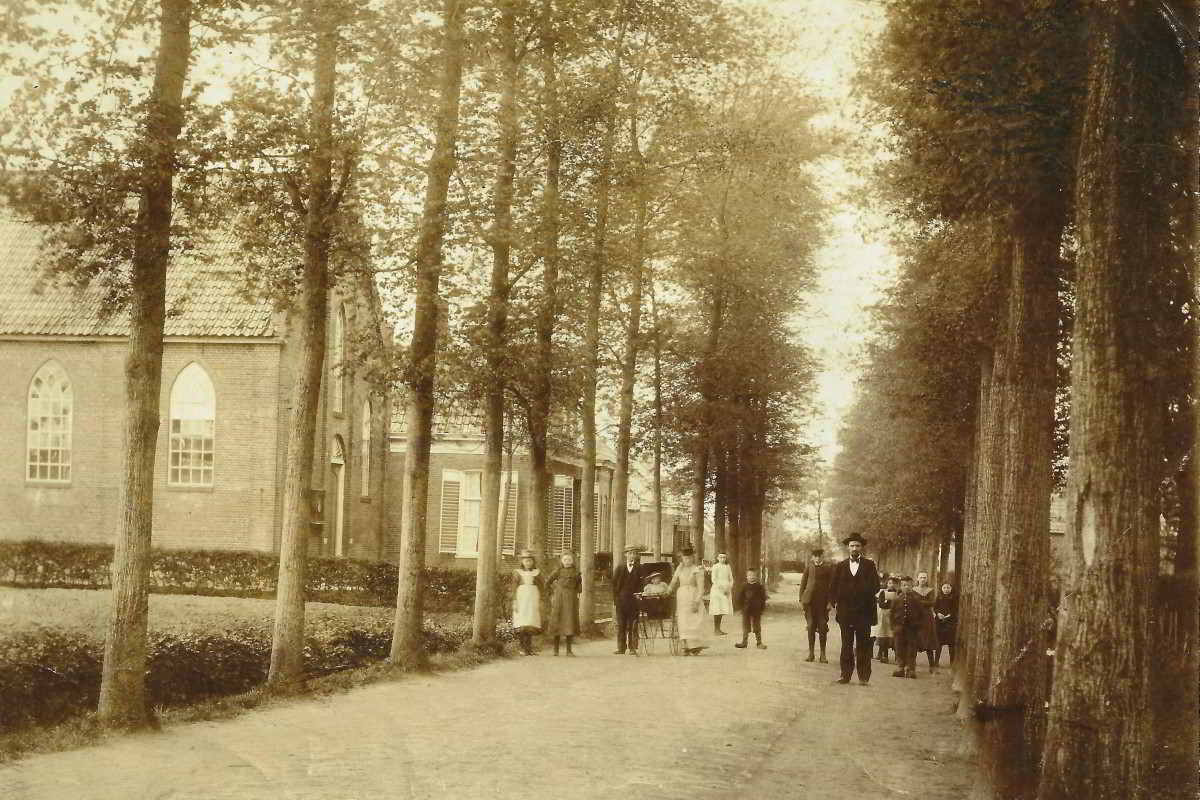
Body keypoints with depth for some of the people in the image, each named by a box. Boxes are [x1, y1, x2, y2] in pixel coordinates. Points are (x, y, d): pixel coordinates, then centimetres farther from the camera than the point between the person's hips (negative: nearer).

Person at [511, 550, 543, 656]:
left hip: (533, 600, 1)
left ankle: (529, 648, -1)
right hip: (521, 599, -1)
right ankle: (523, 648, -4)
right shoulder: (517, 572, 6)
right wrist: (514, 602, -4)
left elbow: (541, 588, 11)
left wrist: (540, 603, 6)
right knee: (521, 625, -8)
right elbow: (514, 588, 4)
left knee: (531, 625, -7)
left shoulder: (537, 573, 10)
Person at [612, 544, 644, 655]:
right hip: (620, 601, 1)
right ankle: (621, 648, 7)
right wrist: (615, 600, 1)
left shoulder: (639, 568, 6)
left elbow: (642, 584, 4)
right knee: (620, 625, 2)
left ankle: (632, 648, 3)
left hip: (634, 600, -1)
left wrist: (638, 595, -10)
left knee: (633, 625, -1)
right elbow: (614, 584, 7)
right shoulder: (620, 567, 8)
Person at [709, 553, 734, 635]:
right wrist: (721, 588, -17)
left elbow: (731, 579, 13)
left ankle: (718, 629, 14)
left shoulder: (728, 567, 11)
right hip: (717, 589, -6)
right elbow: (714, 579, -12)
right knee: (717, 610, -6)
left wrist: (729, 588, -4)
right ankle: (715, 629, -1)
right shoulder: (715, 566, -6)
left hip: (726, 590, 6)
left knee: (723, 610, 7)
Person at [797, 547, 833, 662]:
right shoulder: (809, 567, 9)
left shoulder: (828, 568, 3)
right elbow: (803, 583, 11)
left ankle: (823, 654, 8)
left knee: (822, 627, 1)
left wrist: (830, 602, -6)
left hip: (822, 601, -2)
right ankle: (811, 653, 12)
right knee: (811, 626, 4)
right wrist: (801, 599, 5)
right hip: (809, 600, 2)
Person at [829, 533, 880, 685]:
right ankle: (845, 674, 7)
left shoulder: (869, 565, 6)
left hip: (863, 611, -2)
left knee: (863, 645, -1)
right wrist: (836, 602, 0)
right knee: (846, 644, 3)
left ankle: (864, 676, 2)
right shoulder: (840, 566, 13)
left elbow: (875, 586, -3)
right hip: (845, 611, 2)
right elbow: (833, 587, 13)